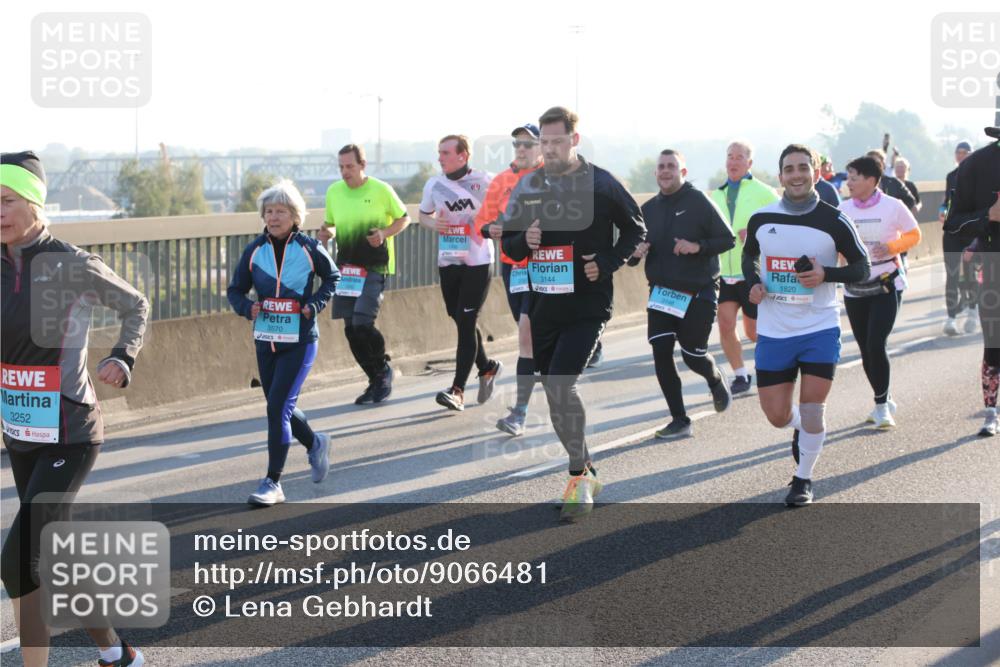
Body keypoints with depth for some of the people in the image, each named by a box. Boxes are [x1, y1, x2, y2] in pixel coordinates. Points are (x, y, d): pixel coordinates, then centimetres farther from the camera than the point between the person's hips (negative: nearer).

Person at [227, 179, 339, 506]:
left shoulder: (309, 248, -5)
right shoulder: (255, 250, 1)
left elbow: (332, 277, 11)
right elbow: (235, 289, 10)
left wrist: (314, 304, -5)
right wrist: (247, 307, -11)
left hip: (300, 341, -4)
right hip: (265, 340, 4)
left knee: (278, 407, -13)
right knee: (280, 408, 15)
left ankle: (273, 483, -6)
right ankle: (315, 444, 45)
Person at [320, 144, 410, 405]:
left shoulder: (381, 190, -7)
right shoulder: (334, 192, 6)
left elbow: (404, 218, 3)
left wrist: (384, 233, -15)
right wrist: (326, 233, -4)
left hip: (374, 268, -5)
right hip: (346, 266, 5)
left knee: (362, 324, -17)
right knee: (351, 329, 3)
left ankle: (383, 368, 9)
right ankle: (377, 381, 18)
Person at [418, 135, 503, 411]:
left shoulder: (484, 182, -9)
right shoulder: (433, 184, 5)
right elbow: (423, 214, 20)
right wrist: (432, 223, -3)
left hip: (477, 263, -5)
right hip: (447, 262, 5)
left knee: (466, 323, -9)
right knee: (461, 322, 14)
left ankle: (458, 390, -9)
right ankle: (487, 368, 38)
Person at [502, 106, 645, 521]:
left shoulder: (601, 184, -5)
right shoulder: (528, 187, 7)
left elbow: (635, 230, 5)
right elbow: (509, 243, 15)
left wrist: (607, 264, -10)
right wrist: (524, 241, -9)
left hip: (588, 307, -5)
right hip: (543, 309, 6)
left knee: (560, 386, -19)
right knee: (555, 394, 11)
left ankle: (579, 476, -7)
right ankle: (585, 472, 27)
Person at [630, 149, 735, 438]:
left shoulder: (699, 202, -8)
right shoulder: (648, 209, 8)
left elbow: (728, 239, -7)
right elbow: (632, 252, 17)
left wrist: (698, 246, -23)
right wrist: (635, 253, -6)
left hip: (698, 293, -4)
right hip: (661, 292, 5)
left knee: (693, 355, 0)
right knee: (661, 355, -6)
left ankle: (715, 379, 37)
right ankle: (679, 420, 4)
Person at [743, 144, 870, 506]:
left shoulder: (833, 221, -7)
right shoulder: (761, 219, 1)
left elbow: (862, 268, 0)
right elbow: (749, 255, 19)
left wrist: (825, 274, -18)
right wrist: (753, 282, -2)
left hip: (820, 329, -2)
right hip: (773, 330, 3)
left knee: (812, 410, -7)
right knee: (777, 416, 5)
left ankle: (804, 479, 15)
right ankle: (801, 430, 42)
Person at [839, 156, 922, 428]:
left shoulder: (892, 206, -7)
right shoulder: (843, 210, 3)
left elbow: (914, 234, 2)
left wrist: (891, 246, -15)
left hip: (887, 285, -4)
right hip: (854, 288, 4)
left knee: (876, 345, -15)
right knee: (865, 349, 8)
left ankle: (881, 404, 0)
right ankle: (883, 402, 25)